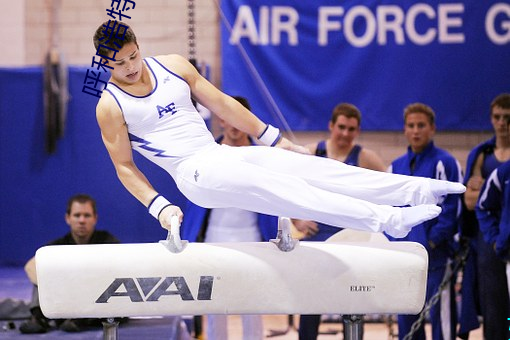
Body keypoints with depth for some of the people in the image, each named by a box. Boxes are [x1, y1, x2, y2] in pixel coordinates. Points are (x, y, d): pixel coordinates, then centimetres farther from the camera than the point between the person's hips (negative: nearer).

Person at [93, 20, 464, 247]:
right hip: (193, 173, -6)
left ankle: (418, 190, -19)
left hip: (222, 153, 6)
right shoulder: (110, 107, -4)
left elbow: (222, 104, 13)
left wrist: (274, 138, 14)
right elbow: (124, 166, -1)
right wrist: (158, 206, -14)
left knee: (304, 165, -11)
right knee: (269, 186, -27)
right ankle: (385, 219, -40)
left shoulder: (173, 65, 8)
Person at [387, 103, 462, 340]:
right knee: (406, 318, 9)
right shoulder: (396, 167, 15)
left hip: (435, 256, -6)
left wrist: (432, 241, -14)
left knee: (440, 314, -7)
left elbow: (451, 207, -9)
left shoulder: (445, 163, -4)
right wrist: (394, 242, 4)